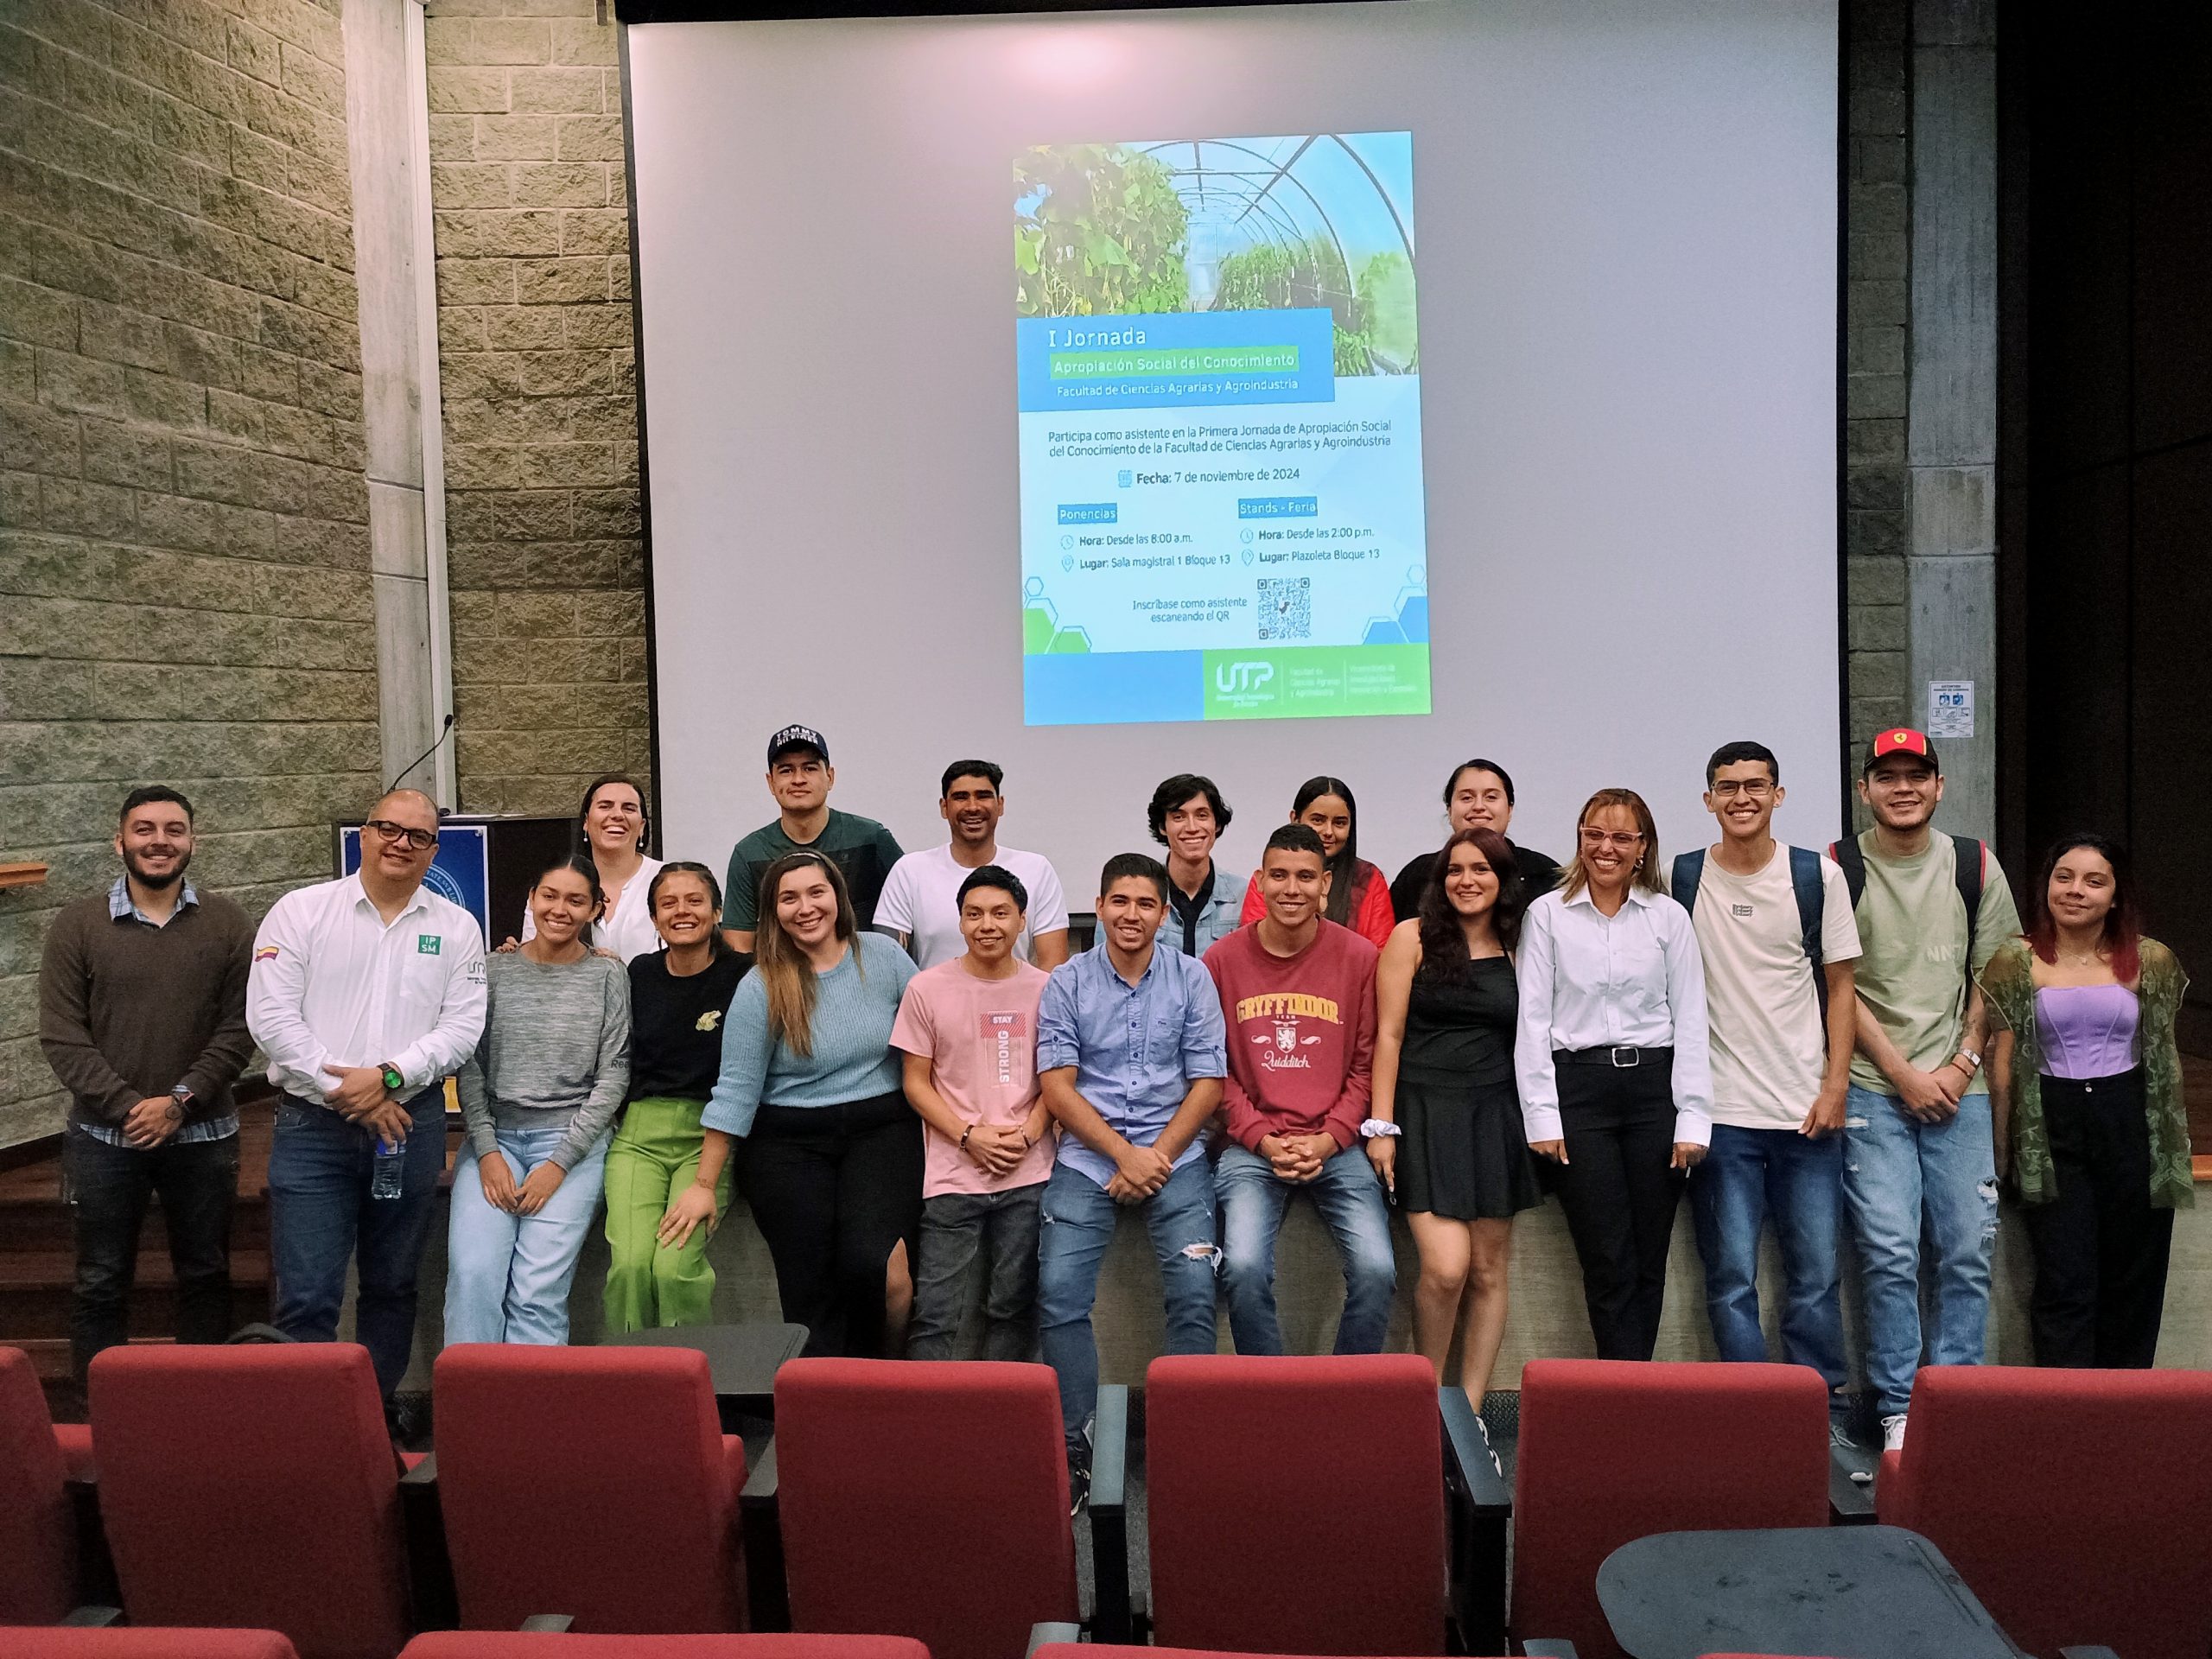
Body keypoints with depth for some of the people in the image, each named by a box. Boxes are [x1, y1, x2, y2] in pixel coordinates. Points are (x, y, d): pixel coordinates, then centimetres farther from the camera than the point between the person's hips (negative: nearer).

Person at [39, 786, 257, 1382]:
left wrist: (180, 1101, -14)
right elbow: (62, 1037, -5)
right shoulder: (78, 926, -1)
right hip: (104, 1137, 0)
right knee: (101, 1283, 10)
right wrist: (129, 1106, -14)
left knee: (205, 1276, 11)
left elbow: (239, 1030, -3)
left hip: (203, 1135, 1)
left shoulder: (227, 924, 0)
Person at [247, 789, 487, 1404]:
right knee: (306, 1297, -6)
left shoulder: (456, 927, 6)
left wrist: (388, 1076, -16)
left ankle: (380, 1414, 27)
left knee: (393, 1286, 14)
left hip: (411, 1125, 2)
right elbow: (271, 1017, -6)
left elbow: (463, 1025, -2)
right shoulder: (300, 911, 1)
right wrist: (345, 1093, -12)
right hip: (312, 1127, -2)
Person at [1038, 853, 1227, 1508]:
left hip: (1174, 1154, 0)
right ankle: (1072, 1441, -1)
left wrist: (1156, 1158, -8)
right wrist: (1123, 1153, -11)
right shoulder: (1067, 982, 4)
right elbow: (1057, 1084, -2)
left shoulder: (1191, 978, 5)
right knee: (1059, 1292, -15)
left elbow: (1207, 1081, 2)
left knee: (1195, 1289, -16)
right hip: (1087, 1156, 0)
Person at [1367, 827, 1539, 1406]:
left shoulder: (1518, 950, 10)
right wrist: (1382, 1125, -7)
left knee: (1488, 1272, 6)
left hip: (1495, 1115, 4)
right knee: (1446, 1267, -14)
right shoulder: (1413, 937, 0)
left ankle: (1470, 1410, 17)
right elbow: (1389, 1034, -2)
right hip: (1426, 1112, -4)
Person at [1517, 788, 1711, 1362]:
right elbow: (1532, 1019, 2)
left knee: (1649, 1259, 4)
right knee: (1608, 1261, -3)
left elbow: (1690, 1020, 6)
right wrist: (1541, 1115, -4)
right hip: (1578, 1088, -1)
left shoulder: (1669, 916, 8)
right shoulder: (1546, 914, 5)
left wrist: (1693, 1118, -1)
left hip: (1654, 1085, 2)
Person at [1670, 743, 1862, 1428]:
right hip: (1718, 1112, -1)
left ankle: (1826, 1411, 19)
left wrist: (1835, 1087, -1)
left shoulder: (1819, 876, 4)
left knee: (1817, 1275, 6)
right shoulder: (1679, 880, 3)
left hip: (1807, 1111, 1)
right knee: (1732, 1280, 2)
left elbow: (1839, 989, 7)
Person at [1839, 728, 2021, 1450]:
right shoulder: (1839, 868, -1)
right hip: (1874, 1090, -2)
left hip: (1959, 1089, 3)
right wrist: (1904, 1073, -8)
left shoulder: (1974, 864, 7)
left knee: (1968, 1254, 3)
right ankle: (1899, 1411, 8)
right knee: (1889, 1255, -4)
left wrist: (1961, 1064, -3)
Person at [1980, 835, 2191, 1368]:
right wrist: (1998, 1153, 1)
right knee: (2065, 1286, -3)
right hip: (2052, 1131, -2)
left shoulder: (2149, 961, 5)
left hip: (2130, 1127, 2)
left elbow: (2164, 1058, 11)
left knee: (2132, 1283, 8)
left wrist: (2172, 1148, 10)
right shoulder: (2018, 961, 0)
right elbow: (2002, 1062, 1)